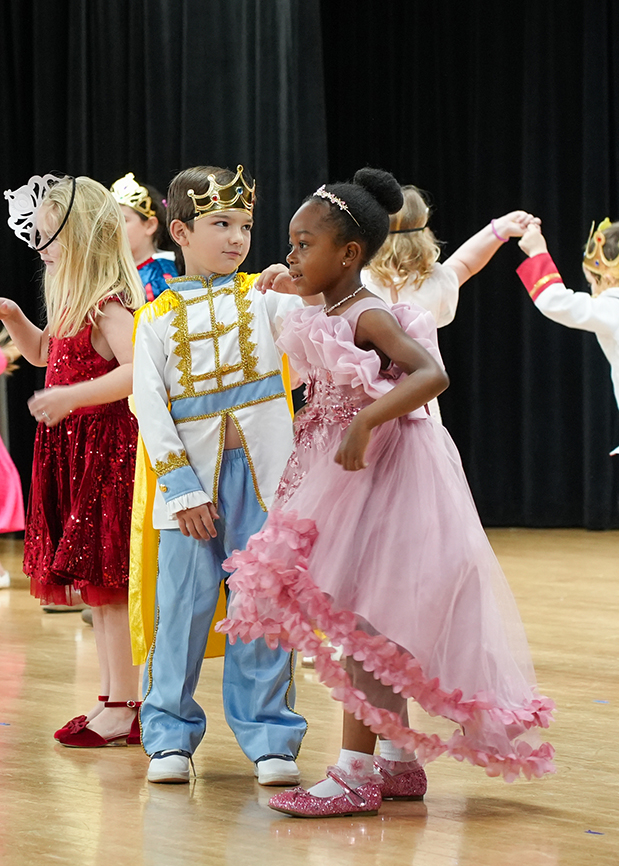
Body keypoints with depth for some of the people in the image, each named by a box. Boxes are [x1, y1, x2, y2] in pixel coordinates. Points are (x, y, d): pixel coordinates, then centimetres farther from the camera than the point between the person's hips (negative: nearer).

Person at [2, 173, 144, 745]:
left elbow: (136, 372, -31)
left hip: (105, 455, -10)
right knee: (95, 585, 13)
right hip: (73, 455, 10)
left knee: (106, 581, -6)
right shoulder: (71, 305, 13)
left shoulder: (109, 307, -17)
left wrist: (71, 396, -30)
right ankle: (114, 699, 21)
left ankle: (123, 709, 0)